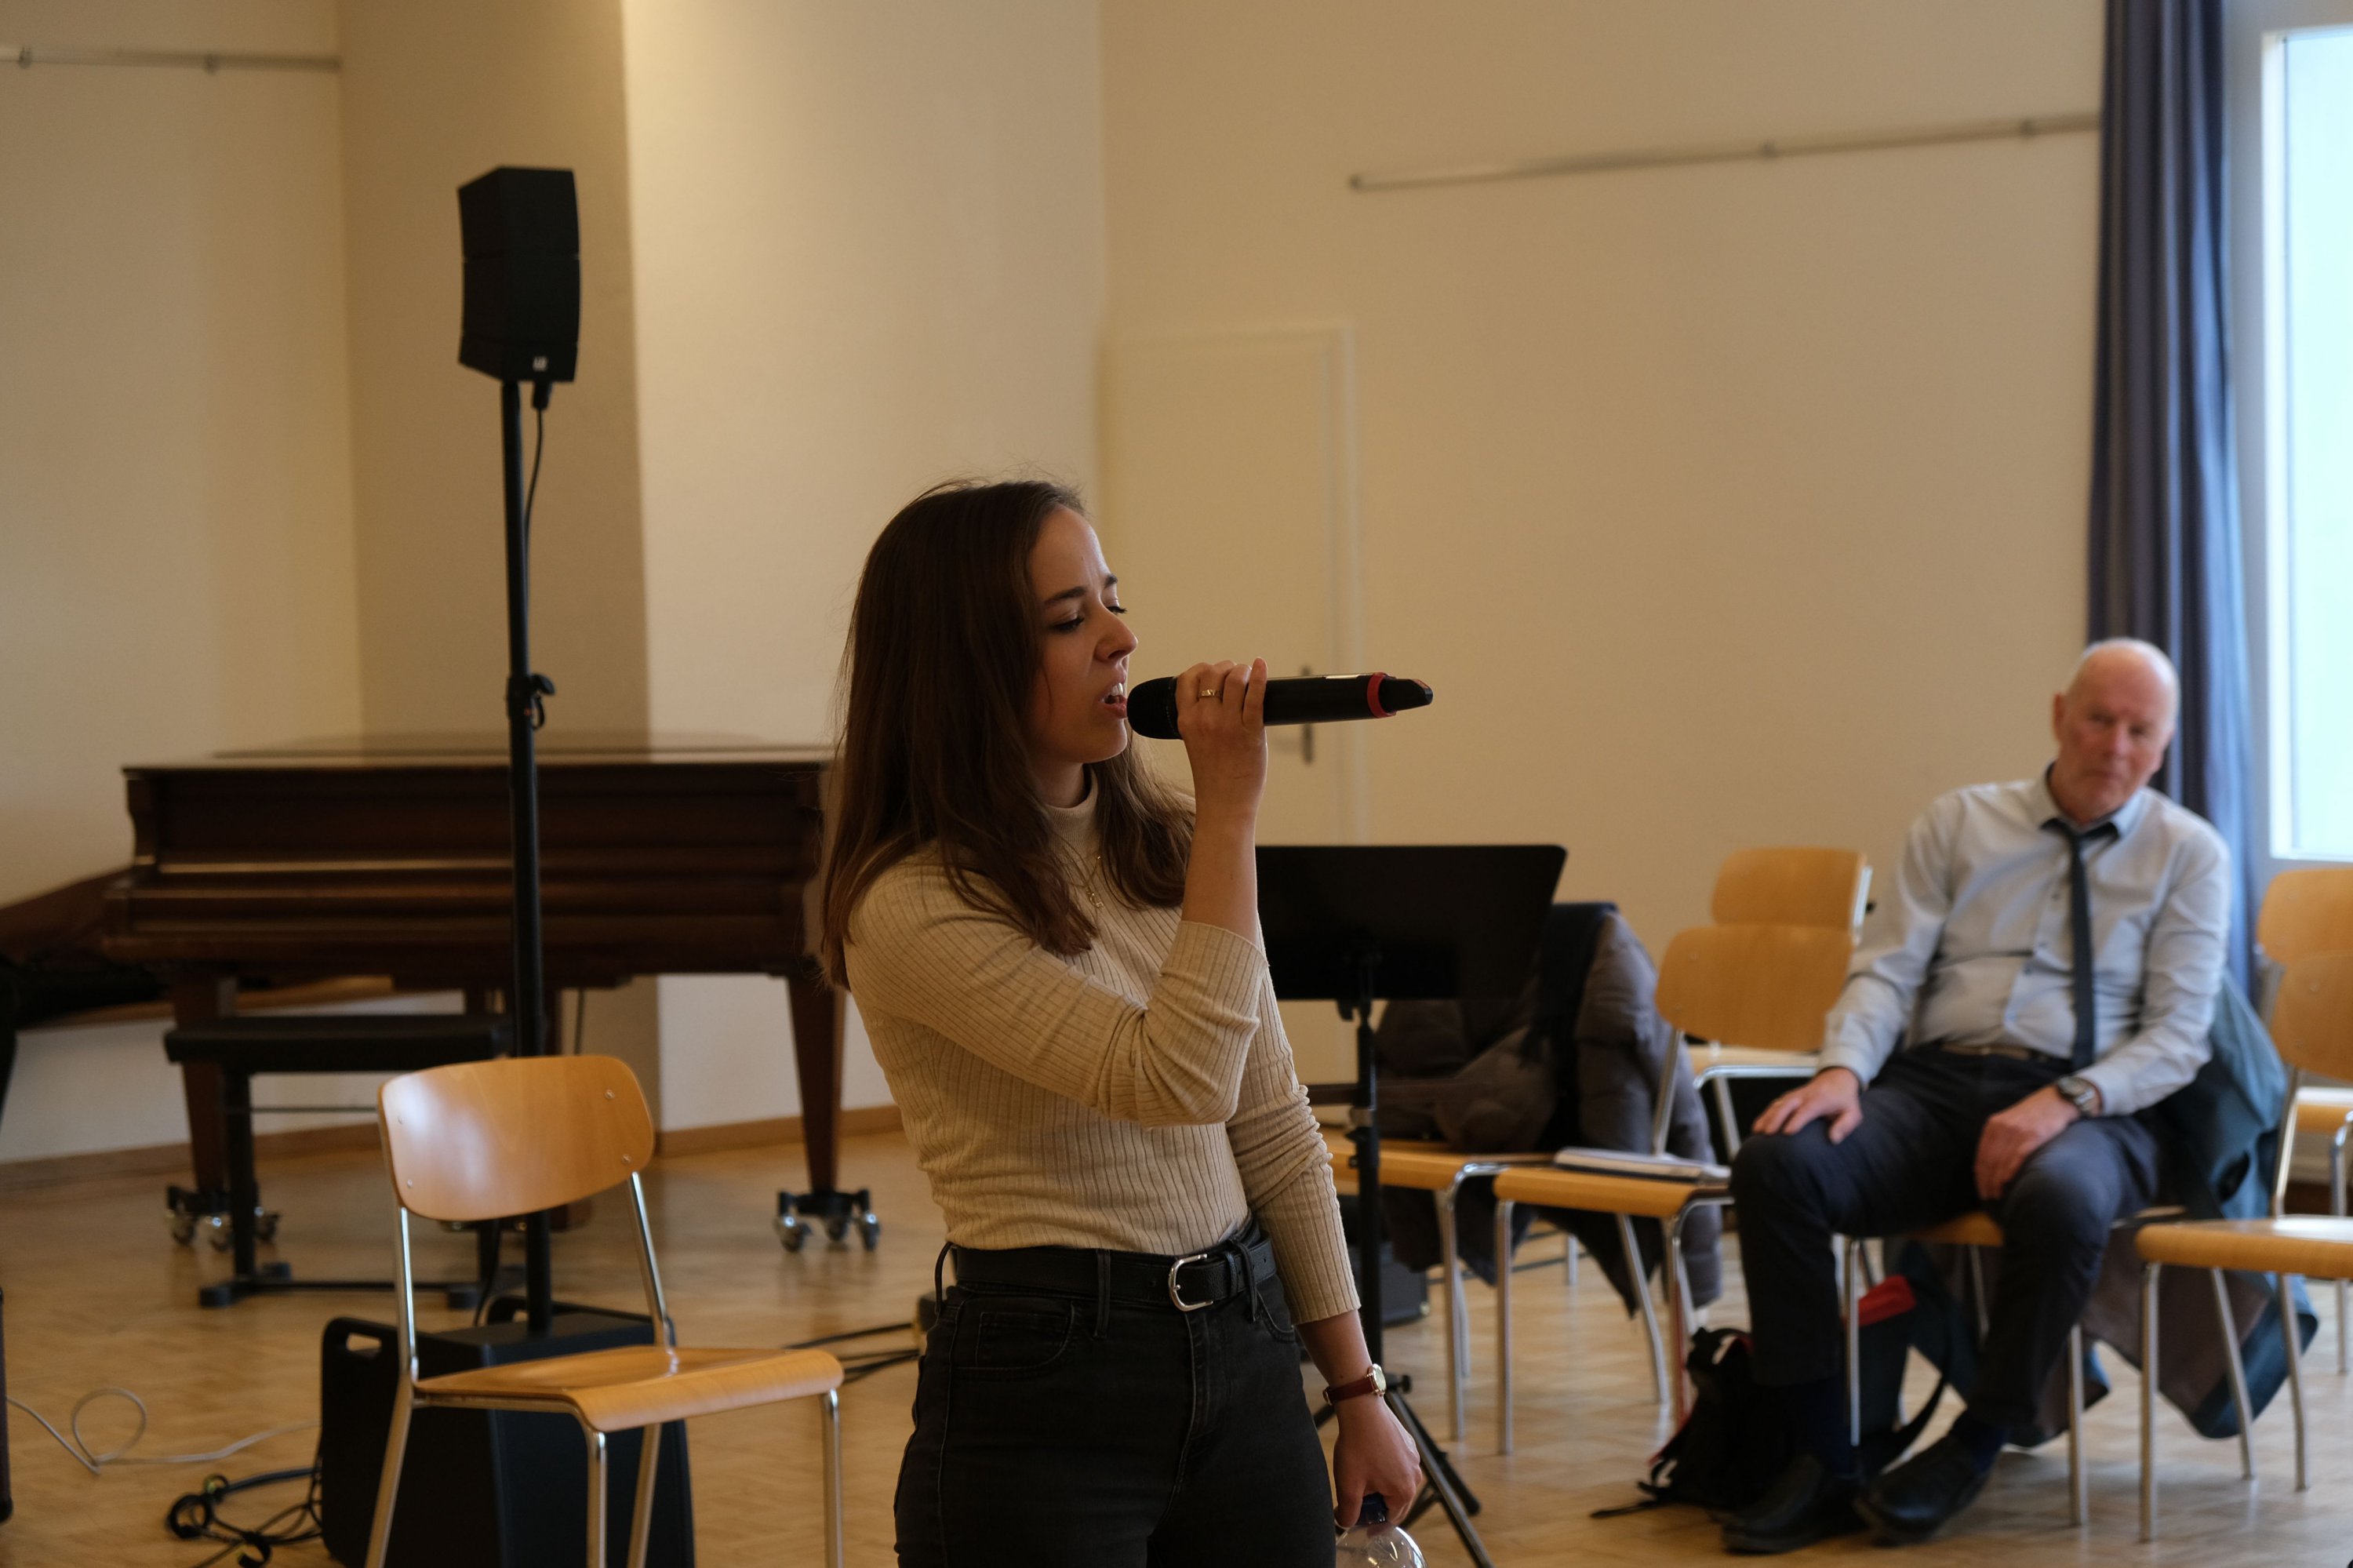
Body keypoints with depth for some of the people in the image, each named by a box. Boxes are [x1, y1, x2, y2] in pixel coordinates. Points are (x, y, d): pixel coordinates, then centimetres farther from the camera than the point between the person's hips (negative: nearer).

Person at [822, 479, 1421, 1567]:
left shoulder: (1168, 851, 7)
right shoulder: (910, 908, -14)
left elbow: (1273, 1133, 12)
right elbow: (1180, 1077, -23)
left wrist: (1357, 1391, 11)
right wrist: (1232, 811, -19)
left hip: (1246, 1357, 6)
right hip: (1045, 1391, -6)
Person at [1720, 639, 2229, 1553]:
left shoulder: (2188, 854, 9)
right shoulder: (1960, 823, 15)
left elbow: (2178, 1034, 1)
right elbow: (1887, 969, 8)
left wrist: (2064, 1102, -17)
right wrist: (1844, 1069, -14)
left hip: (2085, 1108, -2)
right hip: (1934, 1082, 2)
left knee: (2060, 1201, -40)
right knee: (1774, 1164, -28)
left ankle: (1970, 1456, -17)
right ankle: (1824, 1468, -20)